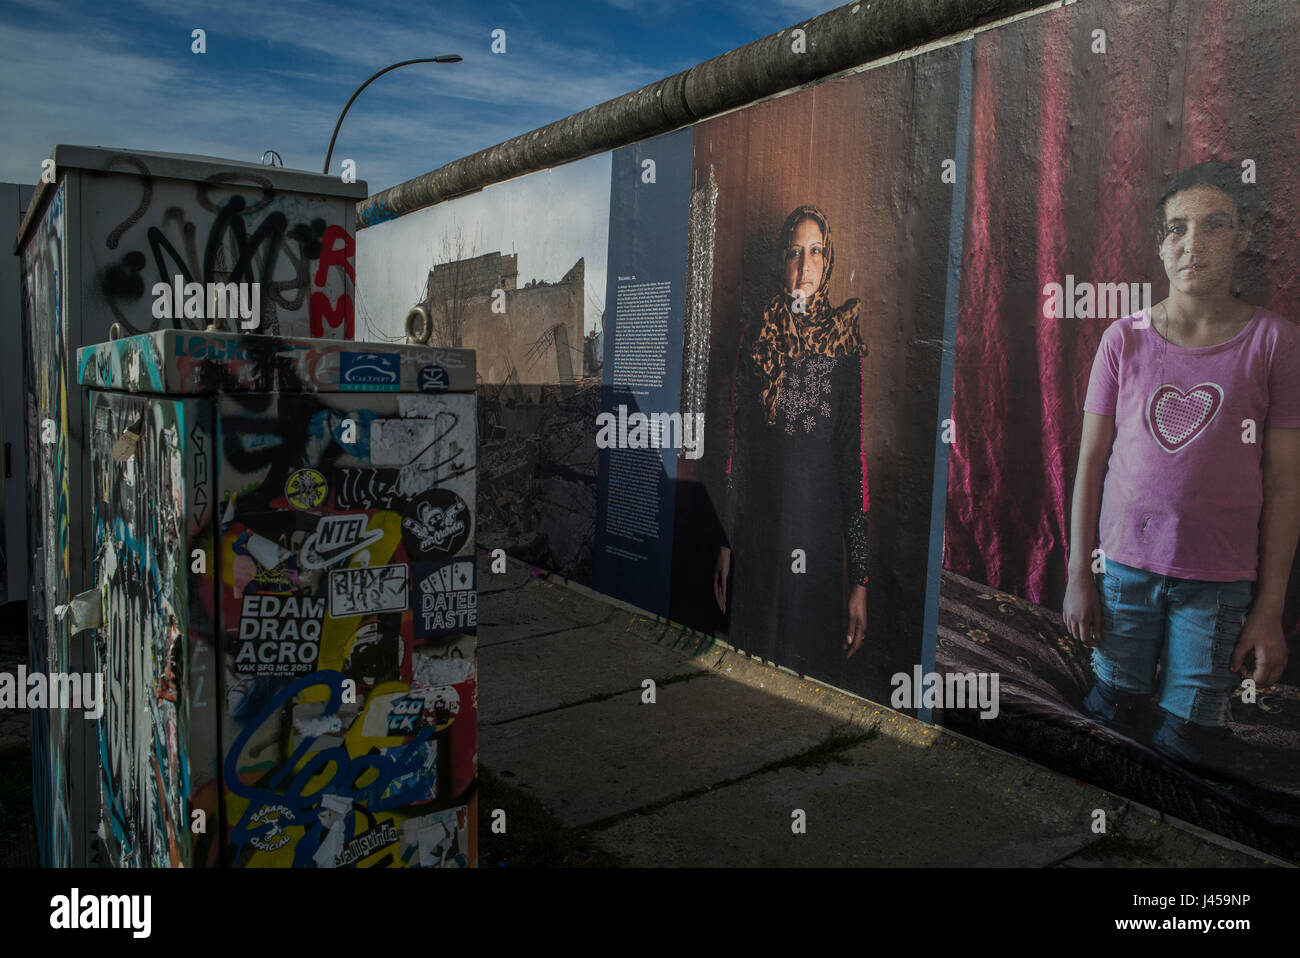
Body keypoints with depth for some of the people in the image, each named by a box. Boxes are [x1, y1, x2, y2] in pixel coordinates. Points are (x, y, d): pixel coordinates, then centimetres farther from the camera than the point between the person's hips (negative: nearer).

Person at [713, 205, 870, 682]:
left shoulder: (843, 344, -1)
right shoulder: (755, 339, 3)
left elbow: (854, 457, -4)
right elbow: (736, 446, 5)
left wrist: (860, 580, -5)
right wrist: (726, 542, 5)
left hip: (820, 531, -1)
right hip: (758, 530, 1)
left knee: (815, 668, 9)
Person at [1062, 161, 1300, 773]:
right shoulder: (1124, 339, 2)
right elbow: (1091, 460, 4)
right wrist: (1079, 577, 1)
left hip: (1219, 583, -1)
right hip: (1124, 567, 1)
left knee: (1188, 742, 4)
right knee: (1113, 713, 8)